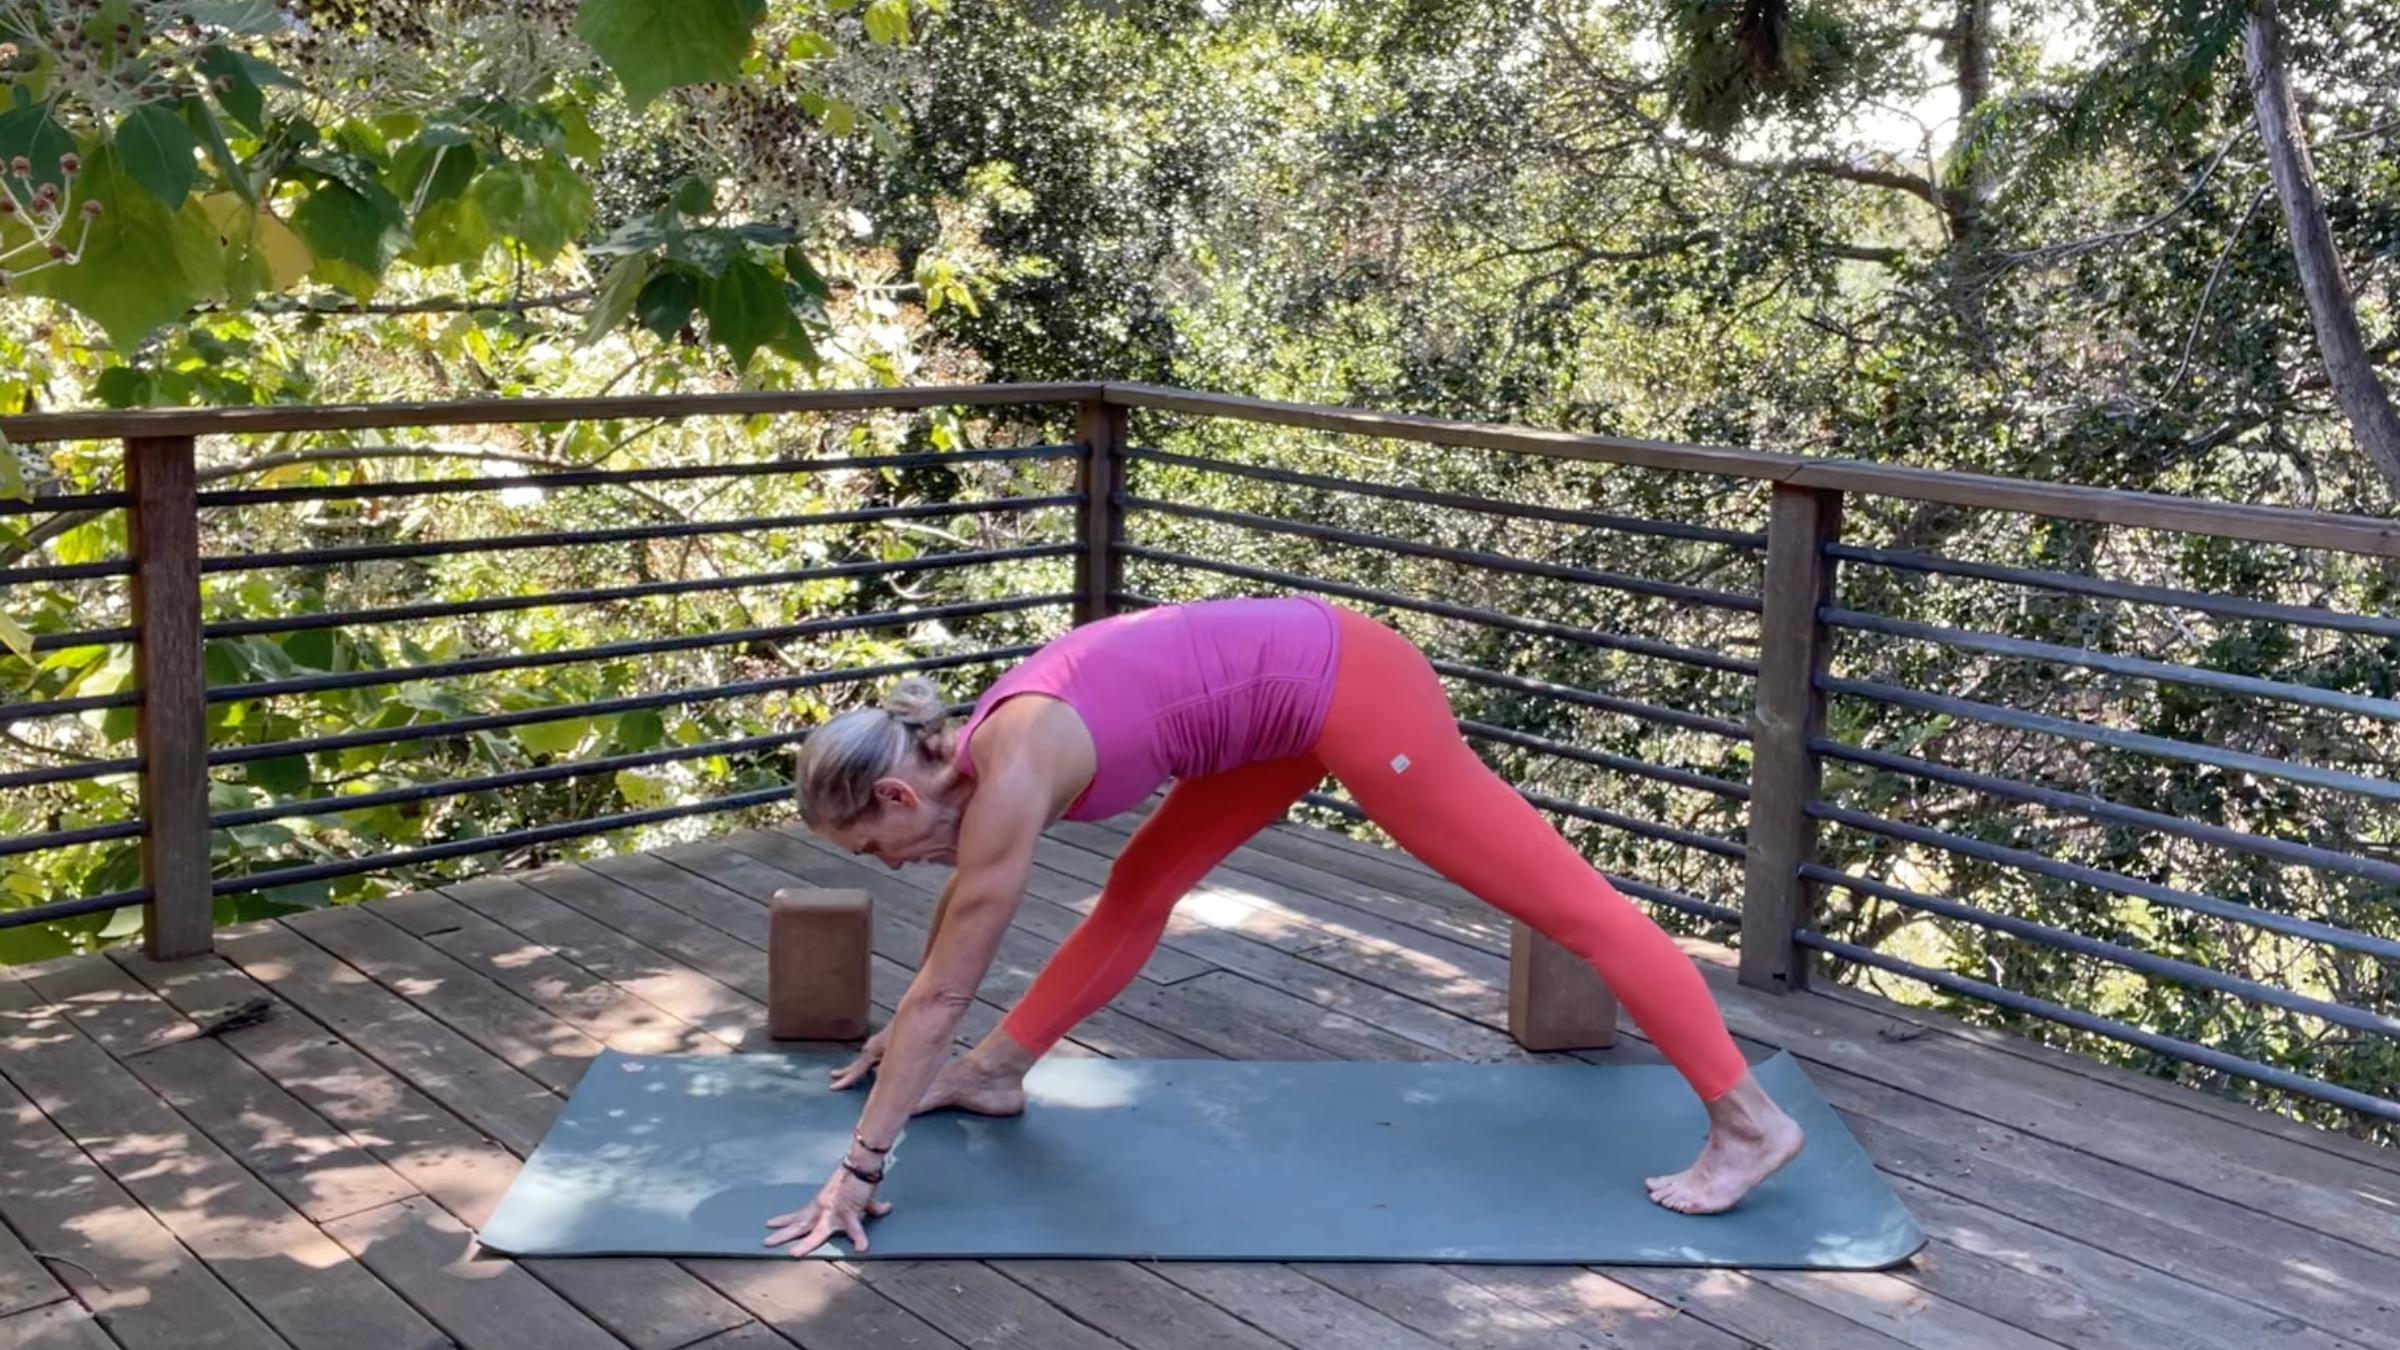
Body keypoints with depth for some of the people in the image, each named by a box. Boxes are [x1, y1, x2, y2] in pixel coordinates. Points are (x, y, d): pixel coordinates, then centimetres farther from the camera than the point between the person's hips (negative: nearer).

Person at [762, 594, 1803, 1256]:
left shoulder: (1010, 778, -20)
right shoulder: (973, 750, 6)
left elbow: (946, 989, -16)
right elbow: (960, 909, 25)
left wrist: (860, 1166, -10)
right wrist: (906, 1041, 38)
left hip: (1344, 693, -9)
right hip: (1299, 693, 9)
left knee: (1564, 902, -4)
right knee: (1143, 886, 15)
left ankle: (1748, 1123, 3)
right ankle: (994, 1075, 29)